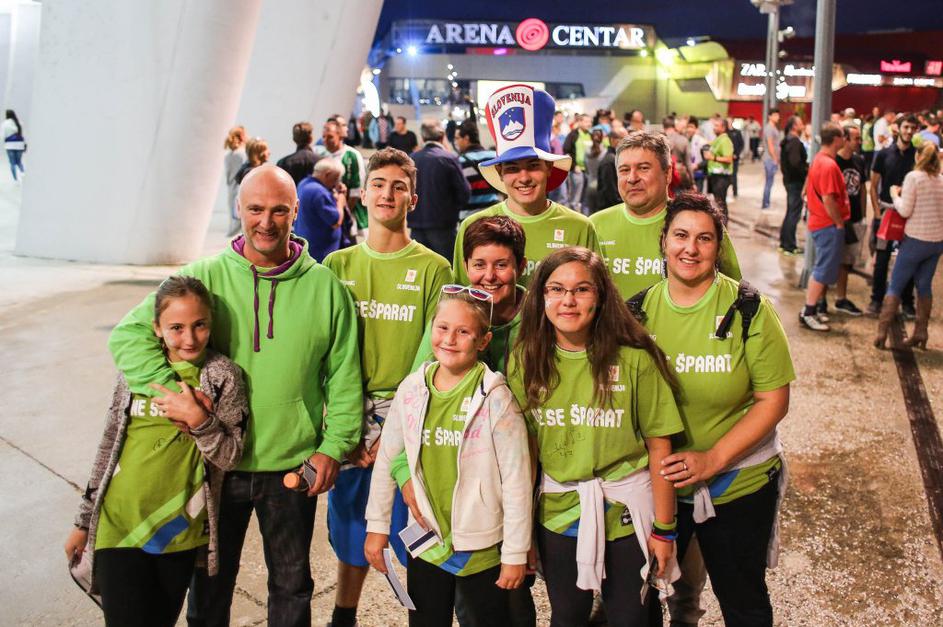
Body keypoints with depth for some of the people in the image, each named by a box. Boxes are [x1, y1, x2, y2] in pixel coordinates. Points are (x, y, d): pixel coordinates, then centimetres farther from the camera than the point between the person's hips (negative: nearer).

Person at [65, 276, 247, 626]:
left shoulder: (222, 376, -5)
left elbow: (230, 458, -5)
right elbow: (108, 447, 9)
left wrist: (198, 419, -21)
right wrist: (84, 521, 13)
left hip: (179, 533, 0)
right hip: (119, 527, 1)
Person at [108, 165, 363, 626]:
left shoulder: (324, 285, -4)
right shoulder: (205, 277, -6)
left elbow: (344, 376, 0)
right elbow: (129, 335, -9)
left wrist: (334, 446, -4)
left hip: (294, 467, 0)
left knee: (291, 586, 20)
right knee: (212, 586, 20)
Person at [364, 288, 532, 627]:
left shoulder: (495, 398, -16)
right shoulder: (412, 389, -4)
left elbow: (516, 481, -13)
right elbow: (387, 459, 7)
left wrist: (515, 554, -11)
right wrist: (377, 526, 9)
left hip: (482, 548, -3)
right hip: (425, 545, 4)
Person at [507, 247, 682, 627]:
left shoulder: (634, 359, -15)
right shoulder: (526, 360, -5)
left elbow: (660, 445, -10)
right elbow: (525, 444, 1)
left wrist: (664, 529, -7)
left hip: (625, 512, -2)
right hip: (557, 511, 3)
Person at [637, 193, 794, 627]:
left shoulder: (749, 310, -13)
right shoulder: (640, 309, -4)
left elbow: (773, 400, -13)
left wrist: (713, 458, -21)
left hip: (739, 485, -2)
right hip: (657, 483, 3)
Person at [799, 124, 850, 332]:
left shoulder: (819, 160, 10)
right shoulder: (829, 165, -21)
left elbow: (808, 188, 18)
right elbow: (828, 200, -24)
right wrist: (839, 223, -12)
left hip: (819, 223, 10)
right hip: (829, 225, -10)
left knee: (822, 269, 17)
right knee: (824, 271, -3)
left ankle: (811, 308, 24)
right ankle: (808, 314, 3)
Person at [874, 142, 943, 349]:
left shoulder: (913, 177, -11)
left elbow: (905, 211, -15)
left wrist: (895, 195, 2)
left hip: (916, 239, -5)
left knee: (895, 285, 2)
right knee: (924, 286, 14)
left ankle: (882, 331, -1)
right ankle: (920, 333, 16)